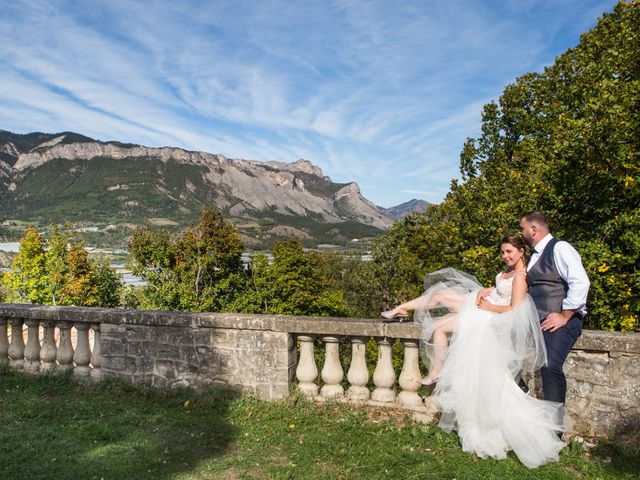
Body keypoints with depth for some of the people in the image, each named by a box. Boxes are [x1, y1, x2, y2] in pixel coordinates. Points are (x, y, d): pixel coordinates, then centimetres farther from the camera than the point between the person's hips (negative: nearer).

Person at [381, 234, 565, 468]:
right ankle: (400, 309, 10)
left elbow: (514, 309, -23)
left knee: (439, 327, -11)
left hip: (486, 318, -9)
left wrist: (488, 306, -14)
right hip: (479, 305, 9)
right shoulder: (509, 269, 7)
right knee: (441, 293, 1)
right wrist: (484, 291, -3)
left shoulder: (520, 277, -20)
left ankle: (436, 371, 5)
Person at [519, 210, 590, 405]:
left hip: (561, 321, -9)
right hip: (538, 321, 9)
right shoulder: (535, 254, 18)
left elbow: (580, 282, -20)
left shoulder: (559, 248, -9)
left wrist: (564, 316, -18)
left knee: (550, 366, -23)